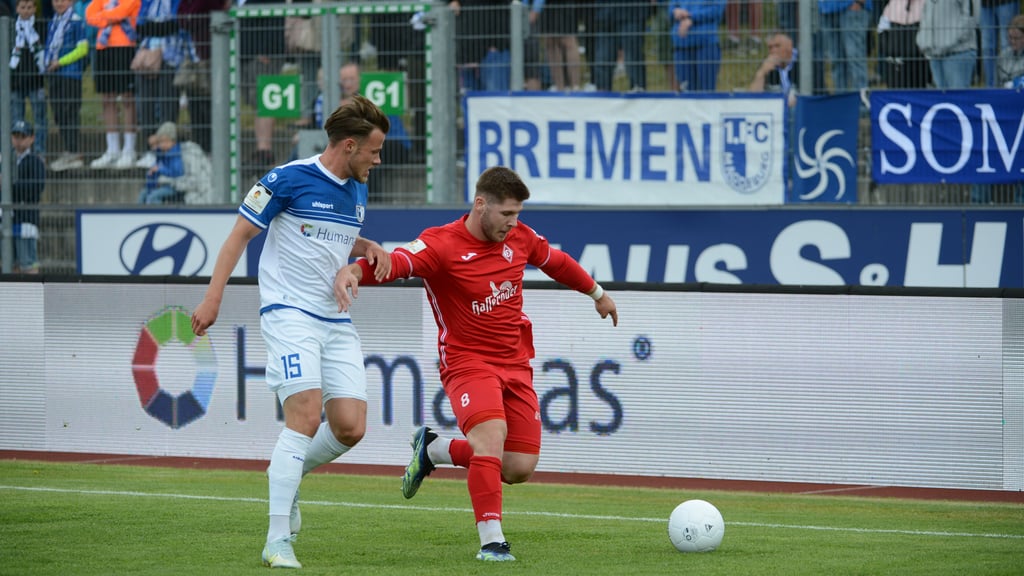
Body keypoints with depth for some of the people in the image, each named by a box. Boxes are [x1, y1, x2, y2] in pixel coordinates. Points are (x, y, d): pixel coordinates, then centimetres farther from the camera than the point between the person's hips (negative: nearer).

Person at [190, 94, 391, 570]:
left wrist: (368, 248, 8)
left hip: (337, 322, 7)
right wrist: (213, 297, -10)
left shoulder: (357, 192, 12)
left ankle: (289, 476, 26)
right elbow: (240, 234, -3)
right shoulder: (288, 179, -9)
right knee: (305, 418, -20)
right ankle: (278, 542, -18)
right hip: (289, 313, -7)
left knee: (350, 428, -4)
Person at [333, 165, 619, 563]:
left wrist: (596, 293, 38)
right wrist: (355, 270, -57)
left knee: (519, 468, 1)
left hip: (515, 363, 6)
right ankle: (491, 541, -24)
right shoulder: (441, 245, -17)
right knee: (491, 435, -31)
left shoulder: (519, 238, 2)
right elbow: (396, 262, -35)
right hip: (467, 362, -6)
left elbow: (557, 262, 23)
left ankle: (433, 449, 25)